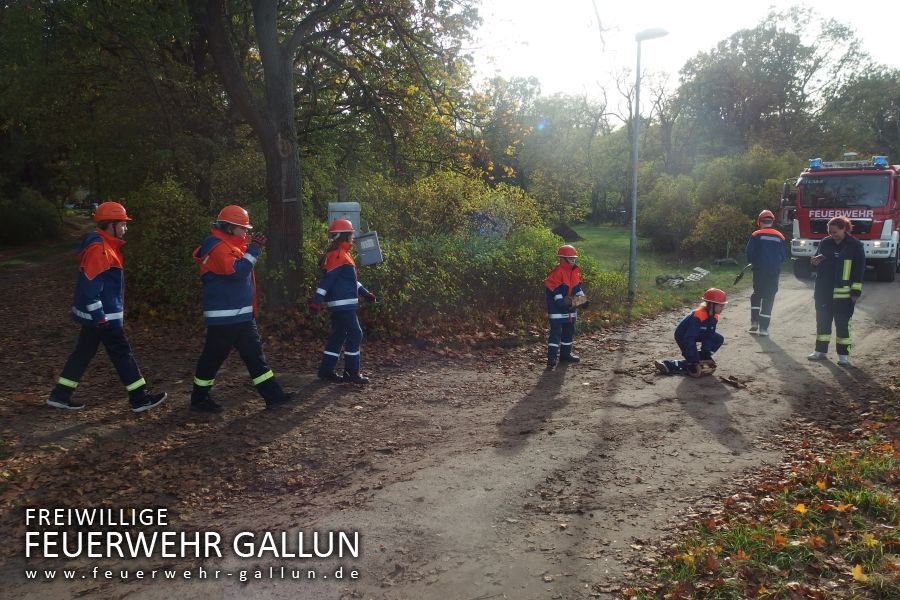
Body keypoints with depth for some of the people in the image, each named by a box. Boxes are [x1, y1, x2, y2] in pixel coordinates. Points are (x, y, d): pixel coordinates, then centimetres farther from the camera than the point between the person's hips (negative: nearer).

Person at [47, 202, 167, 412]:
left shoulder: (105, 246, 13)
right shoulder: (99, 249, -20)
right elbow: (90, 285, -24)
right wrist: (99, 316, -23)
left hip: (101, 314, 10)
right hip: (103, 316, -10)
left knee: (84, 352, 15)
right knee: (122, 353, -4)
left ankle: (60, 395, 23)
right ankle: (140, 399, 3)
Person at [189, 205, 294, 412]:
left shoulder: (230, 245, 17)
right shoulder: (217, 247, -15)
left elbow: (242, 268, 16)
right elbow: (236, 271, -26)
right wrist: (254, 249, -22)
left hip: (242, 315, 10)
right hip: (223, 317, -10)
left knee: (254, 354, 8)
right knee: (213, 356, 2)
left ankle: (273, 395, 11)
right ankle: (199, 399, 17)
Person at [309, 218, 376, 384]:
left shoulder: (341, 254, 18)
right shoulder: (337, 255, -15)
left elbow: (349, 279, 25)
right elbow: (326, 279, -22)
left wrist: (365, 292, 25)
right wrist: (317, 300, -26)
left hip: (341, 304, 10)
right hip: (342, 304, -10)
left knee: (338, 335, 13)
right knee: (355, 334, -6)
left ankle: (326, 370, 16)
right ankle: (351, 372, -1)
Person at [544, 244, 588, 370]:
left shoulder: (576, 271, 10)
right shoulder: (557, 272, -16)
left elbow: (577, 286, 18)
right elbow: (553, 288, -20)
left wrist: (583, 298, 6)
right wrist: (560, 302, -26)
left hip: (571, 307, 9)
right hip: (557, 308, -9)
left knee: (569, 331, 17)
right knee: (556, 332, -11)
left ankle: (565, 354, 30)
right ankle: (552, 358, -12)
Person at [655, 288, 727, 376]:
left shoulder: (714, 317, -13)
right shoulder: (697, 317, -37)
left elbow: (709, 336, -7)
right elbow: (689, 339, -38)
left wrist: (706, 355, -16)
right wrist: (695, 362, -39)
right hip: (683, 335, -8)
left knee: (719, 339, -10)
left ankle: (702, 358, -2)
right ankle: (667, 364, -11)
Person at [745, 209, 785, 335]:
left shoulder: (756, 235, -4)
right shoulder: (780, 237, 5)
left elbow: (749, 253, -6)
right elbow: (783, 256, 8)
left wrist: (752, 262, 14)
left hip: (760, 270, -1)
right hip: (774, 271, 1)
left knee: (757, 294, 16)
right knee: (769, 298, 4)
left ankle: (754, 322, 6)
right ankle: (763, 327, 3)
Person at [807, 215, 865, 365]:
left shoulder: (855, 246, -5)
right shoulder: (825, 243, 6)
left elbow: (859, 271, -5)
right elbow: (818, 265, 18)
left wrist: (856, 292, -8)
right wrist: (814, 262, -7)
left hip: (843, 294, -4)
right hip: (823, 292, 4)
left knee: (842, 324, 0)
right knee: (822, 321, 9)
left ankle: (844, 354, 8)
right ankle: (821, 350, 19)